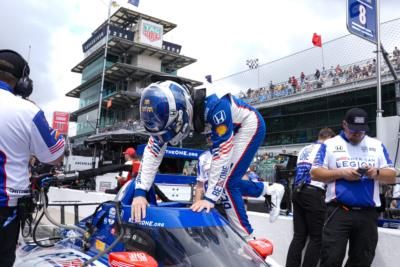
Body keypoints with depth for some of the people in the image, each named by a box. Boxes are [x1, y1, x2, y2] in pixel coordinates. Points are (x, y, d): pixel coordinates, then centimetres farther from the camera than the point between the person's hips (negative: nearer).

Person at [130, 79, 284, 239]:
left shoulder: (214, 104, -40)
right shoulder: (169, 109, -19)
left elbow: (223, 152, -38)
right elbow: (153, 150, -19)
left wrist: (210, 197, -35)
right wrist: (140, 192, -26)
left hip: (250, 126, -7)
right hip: (228, 130, 7)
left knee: (226, 182, -15)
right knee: (222, 180, 6)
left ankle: (246, 239, 1)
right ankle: (268, 190, 27)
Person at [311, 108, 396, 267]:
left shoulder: (377, 146, 12)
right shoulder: (330, 145, 4)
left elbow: (391, 176, 11)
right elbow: (315, 173, -1)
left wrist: (377, 173, -11)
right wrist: (341, 173, -13)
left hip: (368, 214, 3)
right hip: (339, 211, -3)